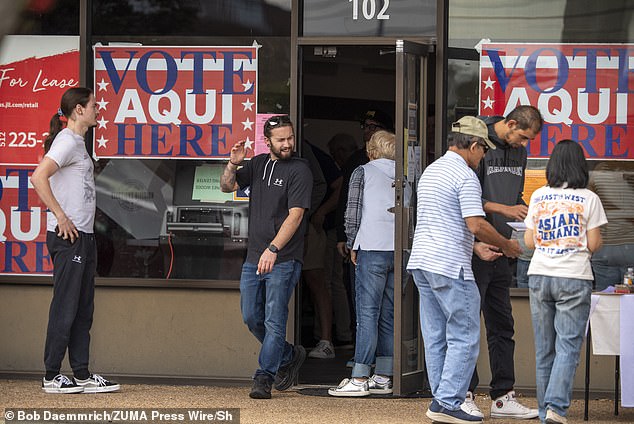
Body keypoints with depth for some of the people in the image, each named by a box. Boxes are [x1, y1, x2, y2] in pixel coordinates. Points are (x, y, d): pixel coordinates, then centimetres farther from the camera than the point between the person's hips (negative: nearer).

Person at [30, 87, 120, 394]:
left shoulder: (77, 142, 18)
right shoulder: (67, 141, -12)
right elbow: (38, 177, -25)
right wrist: (60, 217, -22)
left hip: (84, 236, 10)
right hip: (68, 236, -10)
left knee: (83, 309, 10)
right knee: (65, 307, -6)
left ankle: (82, 375, 13)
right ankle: (52, 377, -1)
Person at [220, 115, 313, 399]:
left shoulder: (299, 170, -7)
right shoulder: (258, 164, 13)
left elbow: (295, 215, -15)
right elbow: (227, 187, 15)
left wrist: (273, 249, -25)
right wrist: (233, 165, -7)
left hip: (283, 260, -7)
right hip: (254, 258, 7)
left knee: (274, 320, -7)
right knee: (252, 318, 9)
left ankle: (264, 378, -2)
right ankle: (289, 356, 29)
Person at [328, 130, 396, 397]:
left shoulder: (363, 172, 3)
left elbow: (352, 213, -2)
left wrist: (353, 245, 9)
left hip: (372, 249, -4)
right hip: (401, 251, 4)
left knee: (367, 313, -6)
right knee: (389, 315, 8)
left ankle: (359, 379, -10)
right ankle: (383, 377, 8)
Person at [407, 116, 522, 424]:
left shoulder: (431, 170, 19)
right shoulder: (465, 176, -11)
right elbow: (477, 225, -18)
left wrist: (477, 246, 23)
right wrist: (506, 245, -2)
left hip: (422, 261, 9)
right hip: (449, 266, -9)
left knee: (436, 338, 10)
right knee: (464, 338, -5)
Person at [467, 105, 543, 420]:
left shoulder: (518, 152, 14)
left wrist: (525, 213, 5)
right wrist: (504, 209, -16)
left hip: (501, 252, 8)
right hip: (474, 249, -8)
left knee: (502, 326, 9)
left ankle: (503, 398, 13)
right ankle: (464, 396, 2)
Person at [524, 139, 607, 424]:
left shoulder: (538, 196, 6)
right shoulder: (588, 199, -4)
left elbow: (529, 241, 9)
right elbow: (594, 244, -4)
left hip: (539, 275, 4)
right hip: (574, 278, -4)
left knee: (544, 348, 8)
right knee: (568, 346, -4)